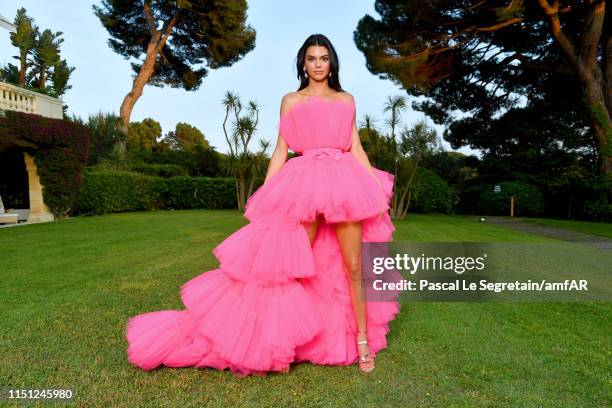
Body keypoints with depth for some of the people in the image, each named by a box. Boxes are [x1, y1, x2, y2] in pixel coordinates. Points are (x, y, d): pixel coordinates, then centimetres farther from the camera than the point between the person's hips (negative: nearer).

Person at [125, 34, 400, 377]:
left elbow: (356, 149, 14)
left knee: (353, 266, 3)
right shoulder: (291, 100, 13)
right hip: (304, 186, -2)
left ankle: (362, 339, 18)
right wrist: (264, 196, 0)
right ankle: (283, 342, 14)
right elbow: (281, 150, 7)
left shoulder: (347, 99, 17)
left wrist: (377, 189, 5)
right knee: (293, 267, -2)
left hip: (345, 185, 2)